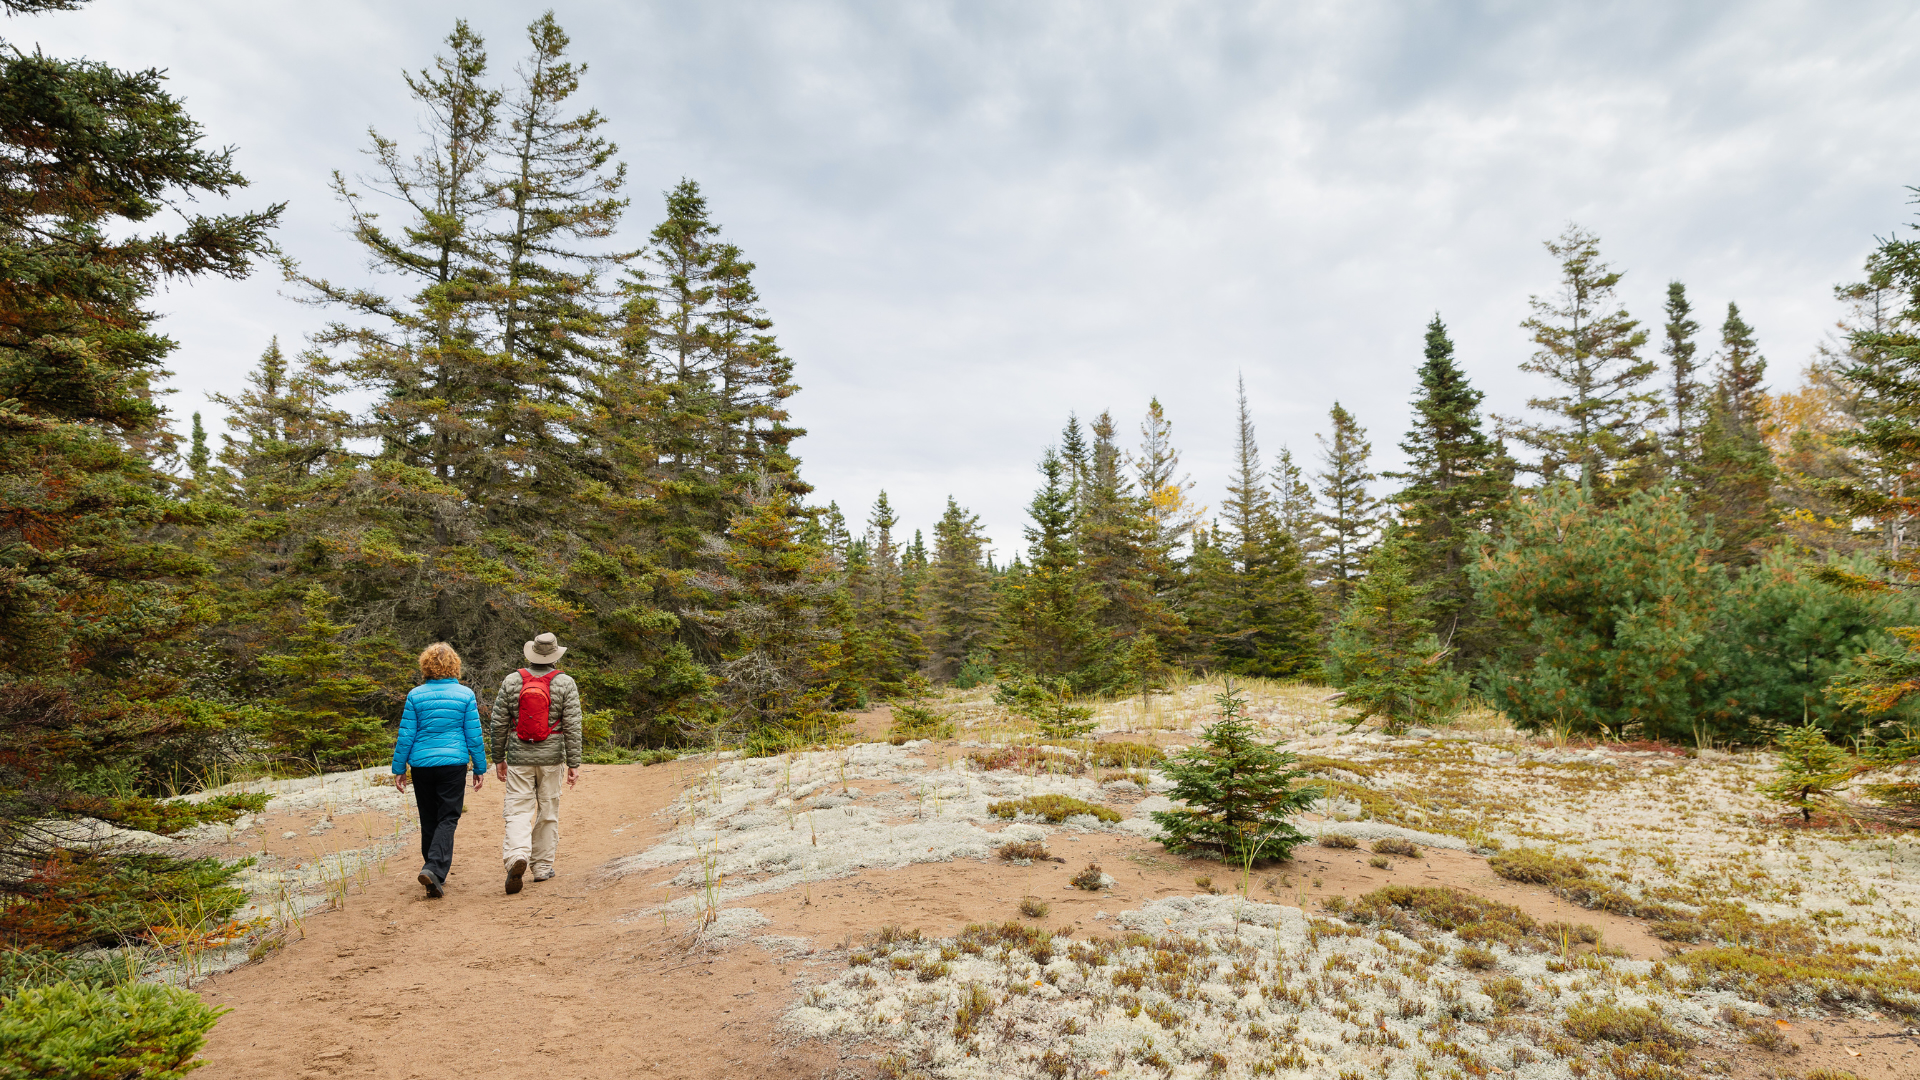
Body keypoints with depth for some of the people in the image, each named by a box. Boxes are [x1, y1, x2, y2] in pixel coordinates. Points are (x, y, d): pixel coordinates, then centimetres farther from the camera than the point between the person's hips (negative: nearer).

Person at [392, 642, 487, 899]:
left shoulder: (415, 695, 0)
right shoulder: (465, 695, -2)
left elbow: (406, 736, 2)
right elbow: (474, 736, 0)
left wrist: (399, 769, 10)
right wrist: (480, 768, 7)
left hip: (422, 764, 2)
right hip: (453, 763, -2)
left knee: (429, 820, 14)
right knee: (448, 819, 1)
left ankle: (434, 873, 23)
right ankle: (434, 868, -18)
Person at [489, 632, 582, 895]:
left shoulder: (511, 681, 0)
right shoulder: (565, 683, -4)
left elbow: (498, 723, 3)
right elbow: (572, 726, -6)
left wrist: (498, 758, 13)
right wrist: (574, 763, -2)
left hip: (519, 757, 0)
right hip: (550, 757, 0)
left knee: (518, 810, 2)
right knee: (548, 811, 11)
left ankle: (517, 856, -22)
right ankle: (542, 866, 17)